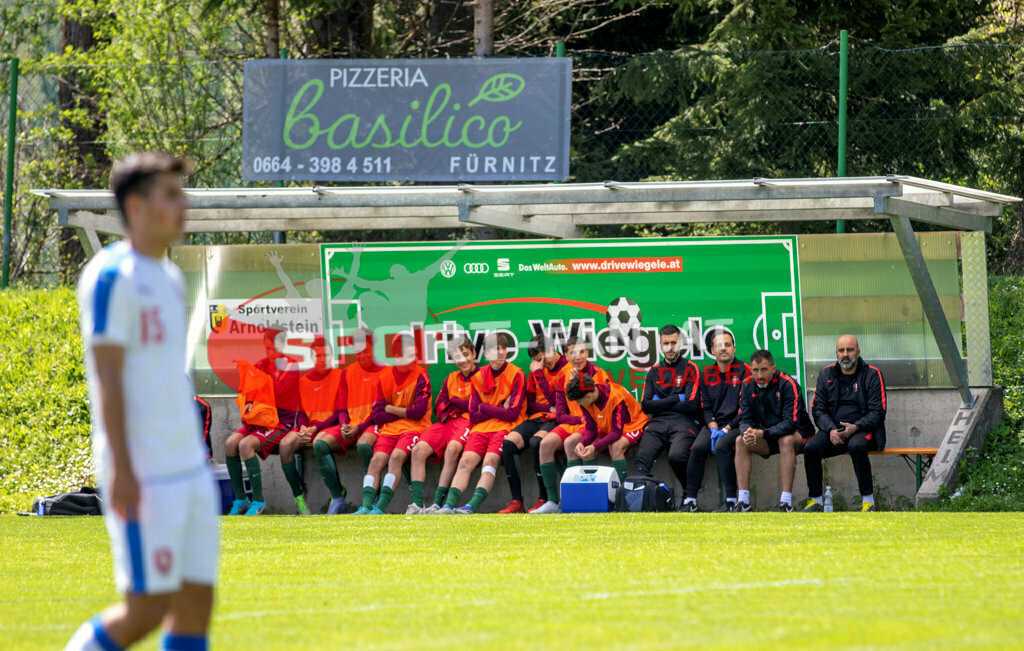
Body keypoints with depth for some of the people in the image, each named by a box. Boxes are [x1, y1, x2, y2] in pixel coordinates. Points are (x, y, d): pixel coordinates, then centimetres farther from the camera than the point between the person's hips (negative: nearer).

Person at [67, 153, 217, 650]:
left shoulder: (170, 278, 16)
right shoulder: (112, 277, -11)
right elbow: (107, 379, -16)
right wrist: (121, 470, -22)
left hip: (190, 469, 9)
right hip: (141, 474, -9)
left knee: (197, 600, 3)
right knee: (147, 608, -9)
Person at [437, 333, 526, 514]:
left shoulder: (516, 375, 0)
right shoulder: (479, 377, 12)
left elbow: (512, 414, -8)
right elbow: (473, 416, 7)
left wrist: (484, 408, -1)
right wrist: (500, 410, -4)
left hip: (505, 427, -4)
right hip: (481, 428, 4)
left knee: (490, 460, -28)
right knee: (466, 461, -20)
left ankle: (473, 505, -43)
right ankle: (450, 504, -34)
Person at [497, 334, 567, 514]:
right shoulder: (536, 370, 15)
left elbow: (556, 401, -14)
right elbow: (529, 404, 13)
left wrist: (539, 374, -10)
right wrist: (549, 408, -5)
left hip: (556, 420, -6)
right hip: (536, 418, 6)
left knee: (536, 441, -36)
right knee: (509, 442, -22)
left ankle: (544, 499, -26)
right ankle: (517, 501, -19)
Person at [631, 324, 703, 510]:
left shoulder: (691, 369, 9)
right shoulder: (654, 372, 22)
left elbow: (691, 405, -3)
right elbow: (646, 405, 10)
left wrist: (661, 402, 4)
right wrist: (677, 399, 2)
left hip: (684, 423, -4)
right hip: (657, 423, 4)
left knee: (676, 456, -33)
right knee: (642, 458, -25)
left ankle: (691, 497, -11)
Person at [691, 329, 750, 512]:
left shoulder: (744, 371, 0)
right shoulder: (707, 374, 14)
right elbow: (706, 407, 13)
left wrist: (726, 429, -13)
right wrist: (713, 428, -6)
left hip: (736, 425, -4)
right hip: (714, 424, 4)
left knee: (721, 446, -32)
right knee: (698, 448, -24)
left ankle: (731, 501, -28)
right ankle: (690, 500, -20)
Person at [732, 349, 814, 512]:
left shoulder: (788, 385, -20)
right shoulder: (748, 386, -4)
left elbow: (791, 423, -26)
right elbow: (745, 419, -3)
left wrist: (763, 433, -38)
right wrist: (748, 431, -29)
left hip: (796, 433, -5)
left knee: (786, 440, -36)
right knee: (741, 441, -19)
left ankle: (786, 501, -37)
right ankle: (743, 500, -22)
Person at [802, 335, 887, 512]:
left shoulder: (872, 375, 1)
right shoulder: (826, 374, 11)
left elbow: (877, 411, -3)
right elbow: (818, 409, 7)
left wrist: (855, 427, -20)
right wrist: (831, 430, -12)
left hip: (862, 429, -3)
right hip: (832, 429, 3)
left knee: (856, 446, -38)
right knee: (811, 448, -26)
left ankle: (868, 499, -26)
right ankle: (815, 500, -14)